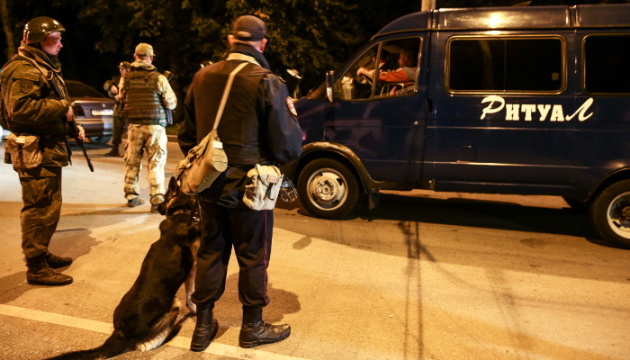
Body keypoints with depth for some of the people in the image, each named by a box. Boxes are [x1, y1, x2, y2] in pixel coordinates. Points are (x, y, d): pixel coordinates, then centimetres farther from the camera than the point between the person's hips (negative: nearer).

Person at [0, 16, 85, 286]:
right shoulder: (23, 69, -13)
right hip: (36, 151, -11)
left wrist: (72, 124, 13)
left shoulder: (45, 66, 21)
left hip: (50, 148, 11)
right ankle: (36, 268, 1)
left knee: (49, 206, 17)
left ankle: (43, 255, 30)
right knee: (40, 208, -7)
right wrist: (62, 108, -18)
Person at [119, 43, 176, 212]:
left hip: (133, 125, 3)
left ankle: (131, 196, 22)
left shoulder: (126, 77, 3)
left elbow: (121, 100, 10)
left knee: (132, 161, 13)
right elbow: (172, 103, -5)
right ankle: (157, 199, -4)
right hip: (155, 125, -3)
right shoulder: (158, 78, -8)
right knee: (156, 163, 0)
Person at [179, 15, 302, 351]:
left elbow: (187, 135, 11)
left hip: (210, 183, 5)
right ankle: (252, 327, 26)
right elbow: (287, 147, -14)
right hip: (249, 185, -5)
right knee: (252, 256, 10)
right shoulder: (267, 82, -14)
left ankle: (203, 326, 27)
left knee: (210, 251, 17)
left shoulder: (202, 77, 3)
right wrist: (292, 118, 6)